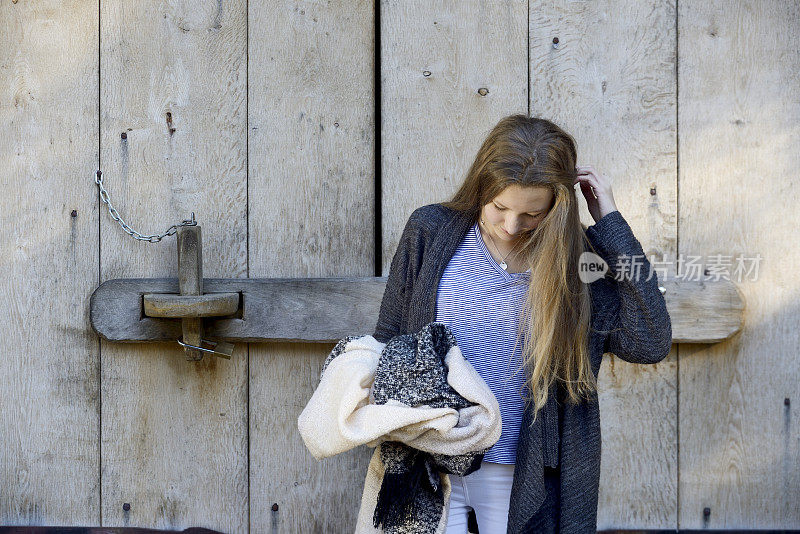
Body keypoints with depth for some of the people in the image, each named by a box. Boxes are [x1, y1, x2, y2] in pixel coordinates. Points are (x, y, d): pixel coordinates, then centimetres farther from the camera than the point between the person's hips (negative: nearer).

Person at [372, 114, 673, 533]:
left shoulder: (577, 257, -3)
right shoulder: (430, 231, 0)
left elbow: (650, 344, -16)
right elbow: (387, 341, 8)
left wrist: (610, 222, -13)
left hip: (520, 477, 0)